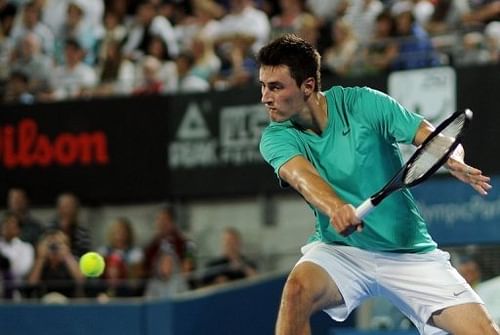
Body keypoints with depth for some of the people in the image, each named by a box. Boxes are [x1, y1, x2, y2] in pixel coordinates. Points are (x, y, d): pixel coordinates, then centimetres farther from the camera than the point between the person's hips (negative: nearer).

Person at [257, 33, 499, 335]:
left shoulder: (362, 104, -9)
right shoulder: (277, 137, -8)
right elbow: (301, 174, -29)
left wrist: (455, 162, -35)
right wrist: (334, 207, -51)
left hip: (409, 252, 0)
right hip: (338, 249, 0)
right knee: (297, 289, -33)